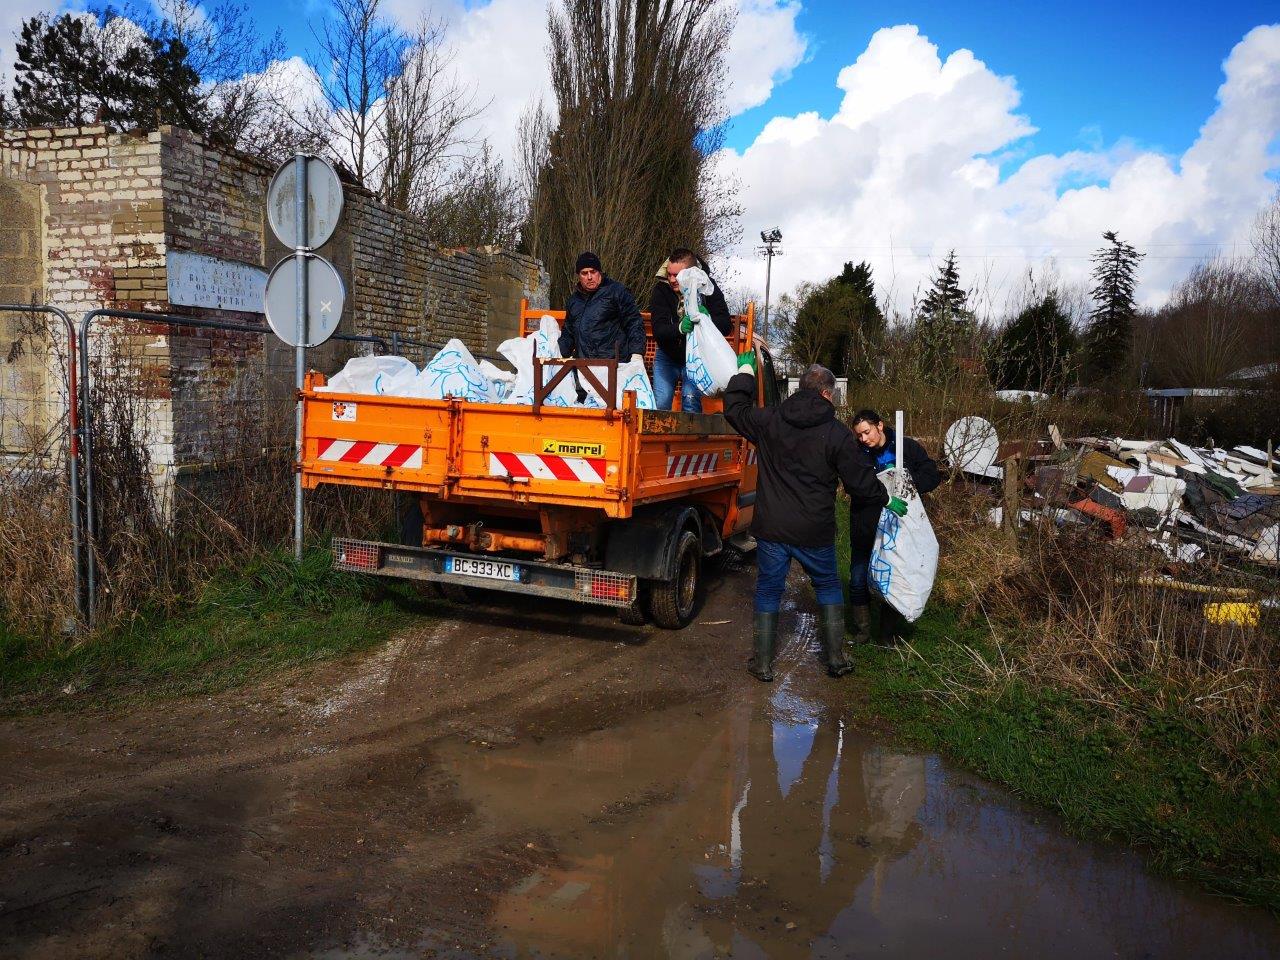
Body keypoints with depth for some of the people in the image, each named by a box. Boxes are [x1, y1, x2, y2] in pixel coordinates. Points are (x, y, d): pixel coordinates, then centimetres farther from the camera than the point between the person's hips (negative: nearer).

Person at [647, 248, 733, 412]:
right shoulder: (661, 289, -15)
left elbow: (726, 325, -20)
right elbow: (658, 330, -25)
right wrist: (679, 328, -46)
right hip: (667, 356, 1)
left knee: (691, 400, -20)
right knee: (660, 404, -7)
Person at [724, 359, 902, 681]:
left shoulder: (768, 420, -3)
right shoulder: (838, 433, -9)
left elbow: (735, 409, 15)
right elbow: (860, 482, -5)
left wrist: (745, 371, 24)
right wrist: (887, 500, 13)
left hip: (771, 528, 2)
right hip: (814, 532, -1)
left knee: (768, 591, 13)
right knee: (828, 588, 19)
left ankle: (762, 665, 18)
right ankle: (837, 660, 23)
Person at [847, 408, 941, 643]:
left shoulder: (908, 447, -5)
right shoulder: (857, 453, -4)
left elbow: (932, 475, -4)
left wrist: (908, 482, -23)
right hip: (865, 531, 1)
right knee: (858, 581, 4)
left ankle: (890, 635, 24)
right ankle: (862, 630, 22)